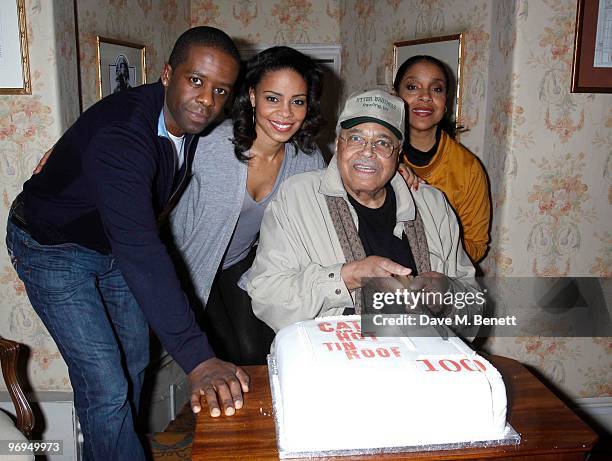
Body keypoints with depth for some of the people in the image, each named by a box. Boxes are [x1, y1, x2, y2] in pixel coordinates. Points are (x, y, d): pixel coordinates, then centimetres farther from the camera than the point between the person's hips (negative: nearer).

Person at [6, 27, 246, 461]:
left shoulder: (191, 119, -12)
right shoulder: (120, 133, -38)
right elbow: (140, 253, -47)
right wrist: (198, 359, -51)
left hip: (114, 242, 8)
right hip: (53, 247, -7)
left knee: (132, 364, 17)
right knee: (107, 388, -11)